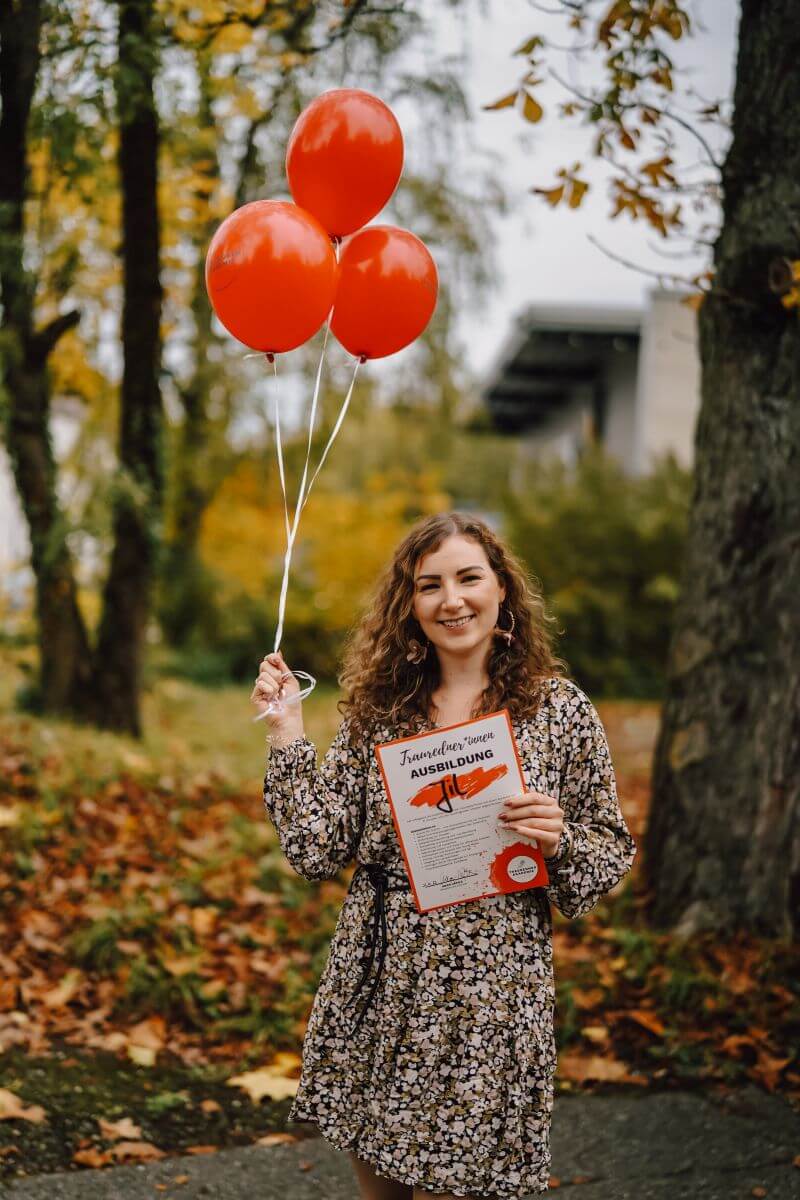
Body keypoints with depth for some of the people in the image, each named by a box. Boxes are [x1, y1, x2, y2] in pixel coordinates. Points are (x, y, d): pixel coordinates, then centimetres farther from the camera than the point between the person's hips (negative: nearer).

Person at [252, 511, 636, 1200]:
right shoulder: (378, 708, 4)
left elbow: (610, 859, 3)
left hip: (488, 998, -3)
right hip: (376, 990, 3)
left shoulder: (559, 710, -3)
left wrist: (559, 839, -18)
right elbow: (319, 851, -1)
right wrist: (286, 732, -5)